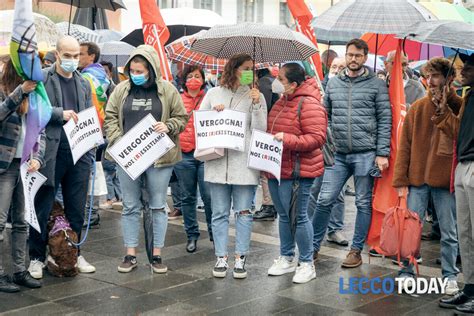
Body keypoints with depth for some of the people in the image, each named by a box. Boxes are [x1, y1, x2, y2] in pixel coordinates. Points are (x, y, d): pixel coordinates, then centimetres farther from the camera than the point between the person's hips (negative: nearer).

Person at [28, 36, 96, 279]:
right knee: (42, 207, 3)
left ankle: (74, 254, 22)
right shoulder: (41, 79, -1)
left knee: (76, 208, 10)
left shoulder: (83, 84, 15)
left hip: (79, 153, 4)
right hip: (50, 152, -4)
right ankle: (37, 257, 13)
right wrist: (60, 113, -21)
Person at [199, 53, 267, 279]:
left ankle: (240, 258, 12)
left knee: (243, 213, 3)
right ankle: (221, 257, 15)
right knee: (220, 213, 6)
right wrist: (214, 112, -6)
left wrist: (257, 104, -13)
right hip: (217, 161, 1)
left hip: (244, 162, -1)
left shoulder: (255, 96, 5)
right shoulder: (213, 94, 8)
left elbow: (260, 130, -4)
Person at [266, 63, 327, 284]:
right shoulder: (281, 102, 14)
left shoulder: (308, 104, -15)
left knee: (298, 216, -2)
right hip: (276, 169, 9)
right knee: (284, 216, 17)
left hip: (297, 172, -9)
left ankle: (307, 264, 11)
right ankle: (287, 258, 30)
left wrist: (287, 139, -27)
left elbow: (317, 138, -22)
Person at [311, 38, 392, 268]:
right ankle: (313, 246, 14)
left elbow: (385, 120, -2)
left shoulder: (376, 85, 0)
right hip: (338, 154, 3)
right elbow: (325, 116, 15)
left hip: (365, 154, -3)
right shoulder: (333, 83, 10)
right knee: (324, 200, 1)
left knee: (364, 204, 6)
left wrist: (382, 153, -9)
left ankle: (356, 250, 17)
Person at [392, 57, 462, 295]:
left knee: (449, 233, 9)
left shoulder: (461, 106, -1)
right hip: (417, 178, 1)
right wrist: (400, 180, -3)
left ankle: (450, 275, 22)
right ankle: (406, 272, 16)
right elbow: (405, 146, 1)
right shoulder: (418, 108, 3)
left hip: (447, 178, -1)